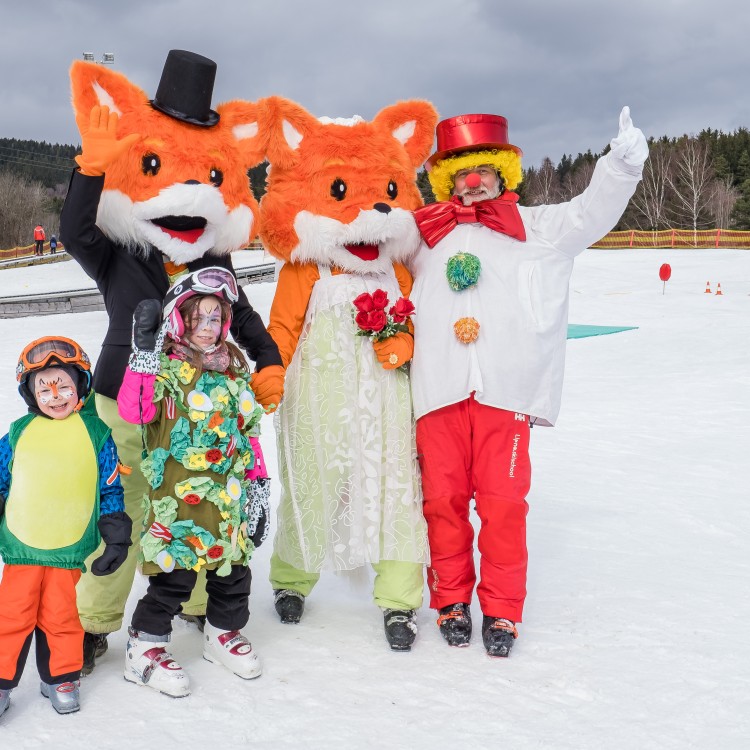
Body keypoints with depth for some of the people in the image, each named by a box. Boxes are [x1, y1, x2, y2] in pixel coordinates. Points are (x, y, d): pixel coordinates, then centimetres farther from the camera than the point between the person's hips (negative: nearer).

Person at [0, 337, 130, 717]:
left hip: (69, 550, -1)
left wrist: (116, 537, 3)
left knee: (60, 617, 8)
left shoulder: (95, 433, 0)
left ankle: (61, 678, 27)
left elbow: (111, 490, 5)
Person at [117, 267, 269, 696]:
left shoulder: (234, 367, 12)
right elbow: (134, 411, -24)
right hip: (180, 498, -6)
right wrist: (144, 355, -30)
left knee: (233, 565, 14)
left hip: (229, 495, 6)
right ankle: (145, 648, 14)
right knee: (174, 573, -2)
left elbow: (249, 429, 17)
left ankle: (224, 632, 36)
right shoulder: (166, 367, -6)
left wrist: (258, 482, 13)